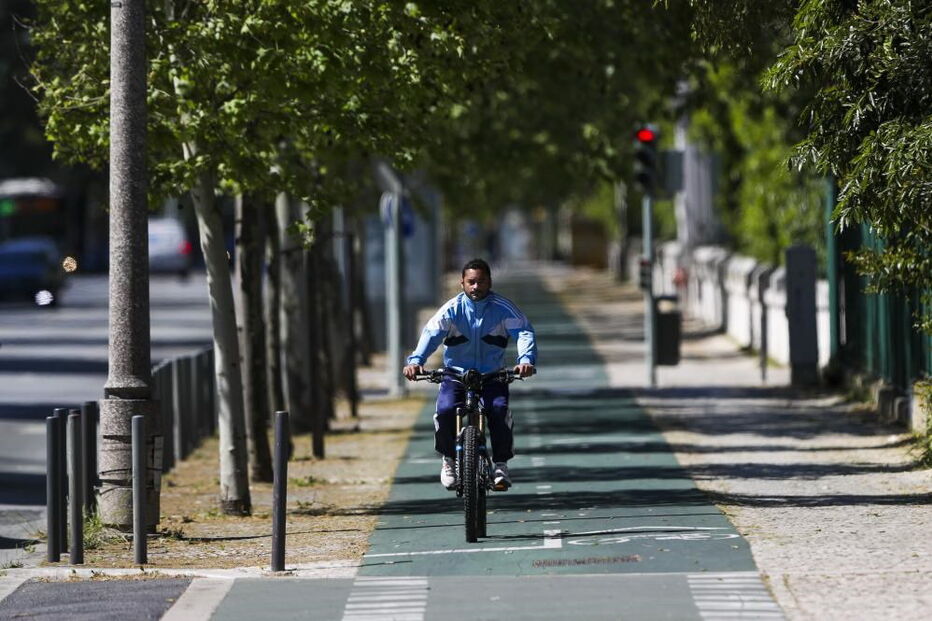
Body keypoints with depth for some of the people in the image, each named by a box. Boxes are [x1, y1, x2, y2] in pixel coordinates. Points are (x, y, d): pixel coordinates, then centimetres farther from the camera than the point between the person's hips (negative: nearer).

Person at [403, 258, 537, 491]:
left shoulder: (503, 308, -4)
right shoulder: (452, 309, -5)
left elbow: (524, 332, -16)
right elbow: (431, 333, -17)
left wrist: (526, 359, -38)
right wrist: (415, 360, -36)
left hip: (492, 375, 0)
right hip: (456, 374, 0)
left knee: (499, 409, -29)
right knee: (445, 410, -26)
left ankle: (501, 464, -10)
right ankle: (449, 459, 1)